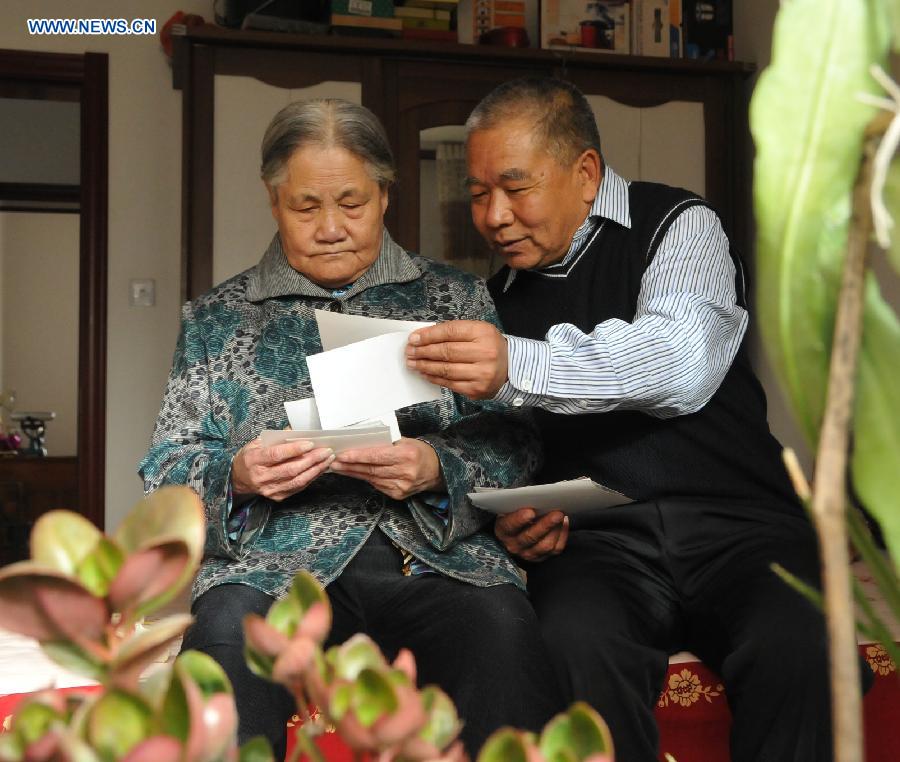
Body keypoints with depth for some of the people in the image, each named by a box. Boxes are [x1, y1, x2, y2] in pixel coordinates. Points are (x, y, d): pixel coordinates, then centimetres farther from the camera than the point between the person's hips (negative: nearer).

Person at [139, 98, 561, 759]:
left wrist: (438, 469, -13)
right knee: (228, 631, -34)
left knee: (503, 625, -34)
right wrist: (235, 477, -9)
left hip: (436, 556, 0)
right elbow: (168, 470, 13)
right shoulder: (216, 318, 19)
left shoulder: (456, 297, 17)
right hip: (273, 562, 1)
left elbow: (513, 445, 9)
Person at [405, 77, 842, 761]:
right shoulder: (500, 295, 20)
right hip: (596, 543, 2)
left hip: (736, 526, -2)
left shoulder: (678, 224, 4)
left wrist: (518, 367, -30)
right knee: (574, 642, -33)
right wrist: (511, 517, 1)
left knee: (797, 648, -33)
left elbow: (682, 360, -18)